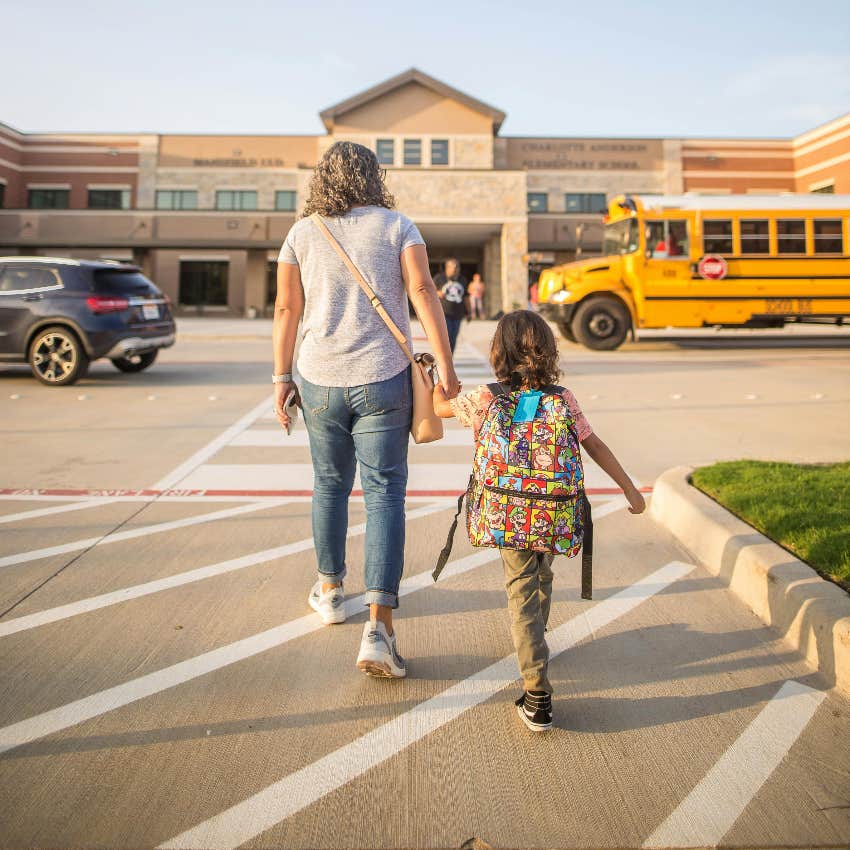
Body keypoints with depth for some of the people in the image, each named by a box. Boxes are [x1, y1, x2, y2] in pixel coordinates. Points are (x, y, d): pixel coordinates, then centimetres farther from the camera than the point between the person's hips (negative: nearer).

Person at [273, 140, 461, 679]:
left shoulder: (302, 233, 7)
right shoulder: (396, 225, 2)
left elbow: (286, 309, 4)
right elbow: (422, 292, -9)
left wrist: (282, 377, 10)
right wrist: (446, 366, -8)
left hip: (320, 381, 2)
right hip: (383, 380, -2)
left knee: (330, 484, 19)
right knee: (385, 493, 0)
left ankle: (330, 590, 36)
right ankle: (379, 627, -9)